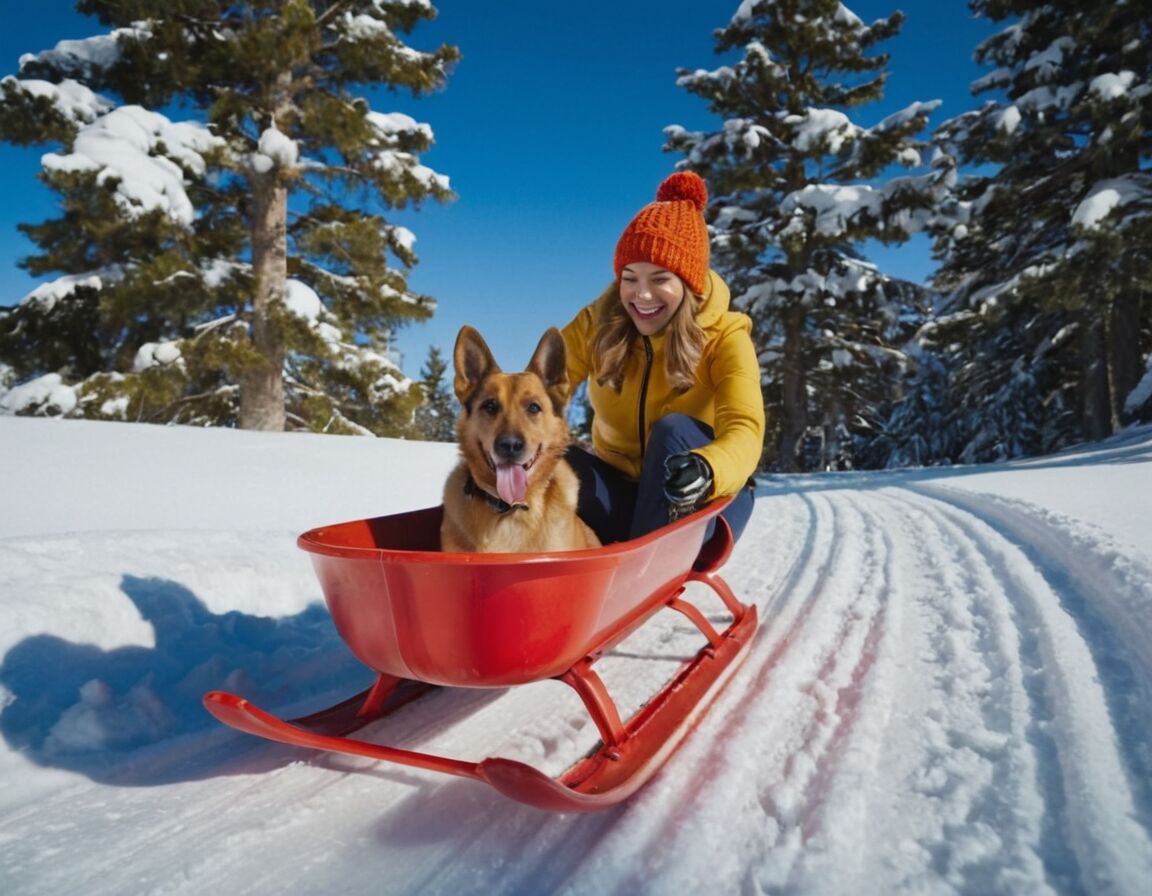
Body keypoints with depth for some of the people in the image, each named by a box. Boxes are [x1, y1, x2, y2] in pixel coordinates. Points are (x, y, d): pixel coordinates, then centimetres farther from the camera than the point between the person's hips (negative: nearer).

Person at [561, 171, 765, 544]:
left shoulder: (725, 337, -15)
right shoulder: (596, 324, -9)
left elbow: (745, 433, -30)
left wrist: (706, 470, -53)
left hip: (702, 501, -1)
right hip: (622, 491, 2)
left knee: (674, 431, -33)